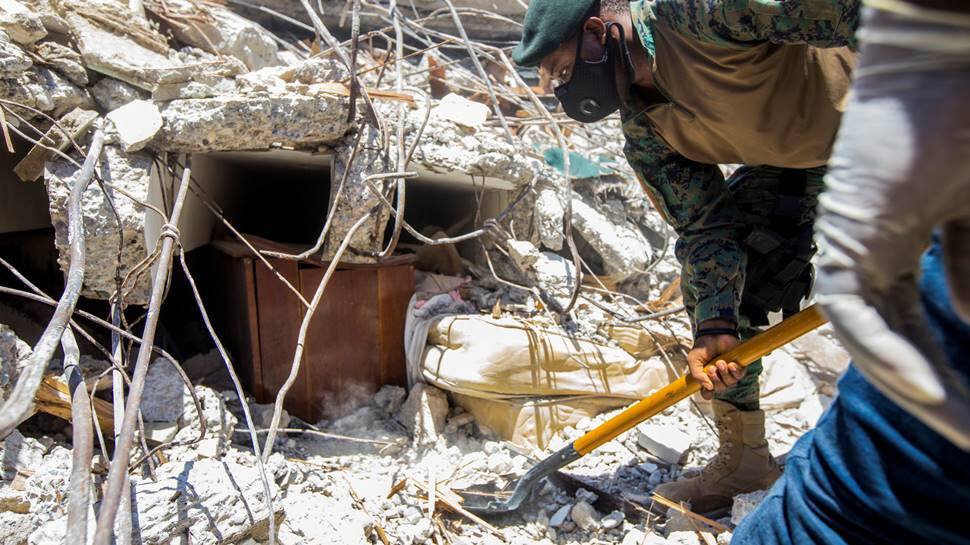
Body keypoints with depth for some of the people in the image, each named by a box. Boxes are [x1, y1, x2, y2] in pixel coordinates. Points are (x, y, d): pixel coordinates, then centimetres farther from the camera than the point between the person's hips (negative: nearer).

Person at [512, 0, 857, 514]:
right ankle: (742, 456, 13)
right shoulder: (643, 132, -6)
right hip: (796, 160, 7)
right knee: (705, 278, 0)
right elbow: (706, 225, -8)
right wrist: (715, 324, -20)